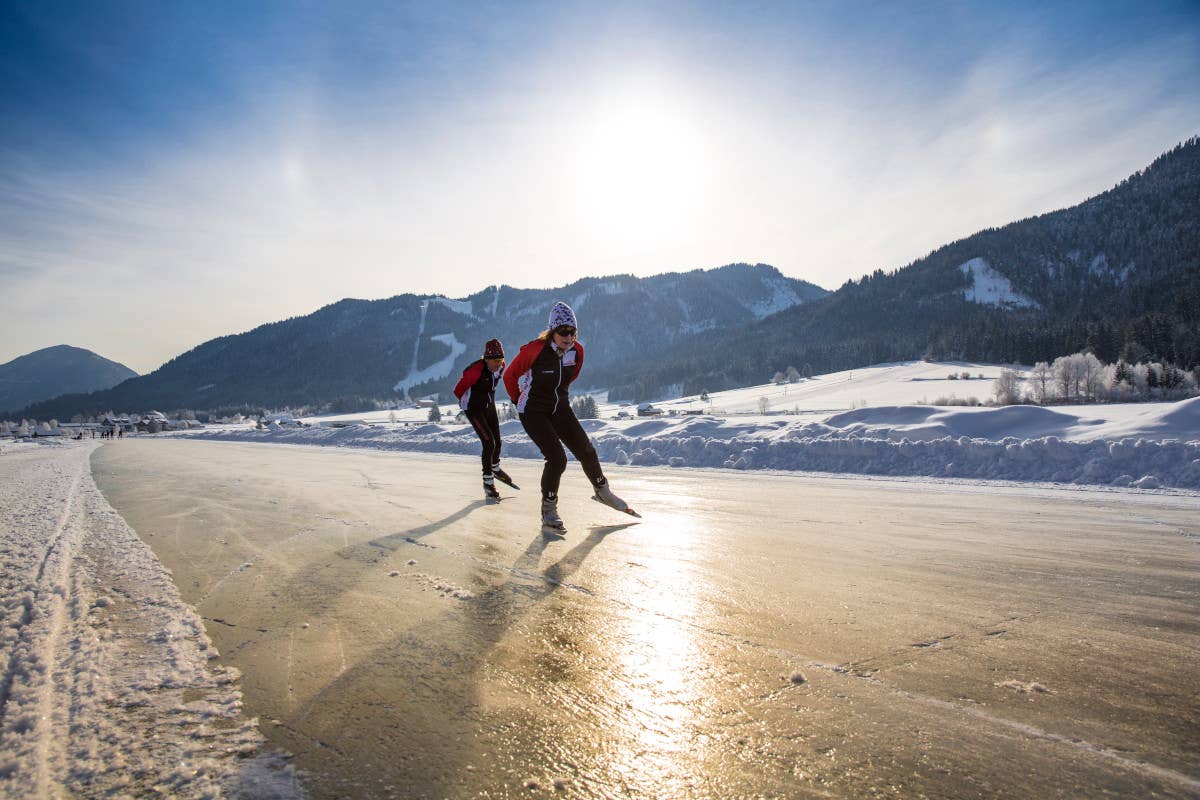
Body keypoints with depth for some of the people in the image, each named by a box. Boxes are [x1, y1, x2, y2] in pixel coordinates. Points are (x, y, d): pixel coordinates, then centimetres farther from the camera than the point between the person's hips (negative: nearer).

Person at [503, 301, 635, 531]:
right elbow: (510, 375, -9)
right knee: (557, 458, -16)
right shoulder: (534, 350, -24)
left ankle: (602, 491, 32)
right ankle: (548, 512, 3)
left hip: (560, 409, 5)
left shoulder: (577, 351, -8)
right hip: (534, 412, -5)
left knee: (586, 451, 5)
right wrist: (518, 401, 1)